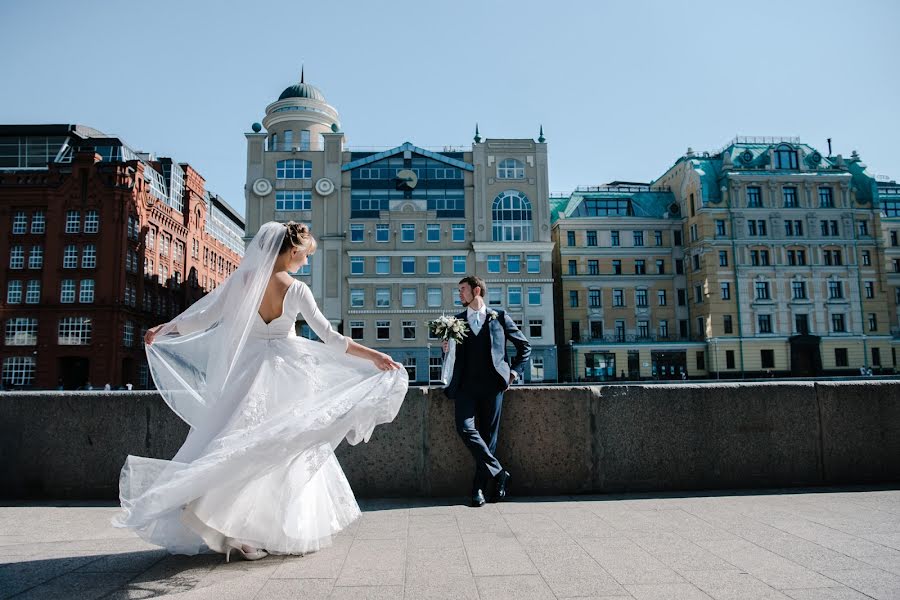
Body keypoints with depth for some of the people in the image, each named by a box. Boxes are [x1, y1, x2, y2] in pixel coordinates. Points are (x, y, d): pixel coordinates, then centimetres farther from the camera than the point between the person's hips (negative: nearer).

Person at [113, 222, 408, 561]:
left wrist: (163, 329, 11)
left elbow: (205, 317, -4)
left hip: (248, 377, 3)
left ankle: (240, 533, 11)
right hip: (287, 380, -2)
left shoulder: (243, 280, -6)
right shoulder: (297, 290, -12)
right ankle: (289, 532, 12)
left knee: (244, 448, 11)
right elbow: (329, 337, -11)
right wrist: (374, 357, -5)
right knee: (287, 450, 9)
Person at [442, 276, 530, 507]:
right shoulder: (456, 321, 14)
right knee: (465, 428, -17)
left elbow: (525, 346, 14)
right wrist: (446, 349, -4)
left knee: (488, 434, 0)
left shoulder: (499, 317, 8)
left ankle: (479, 487, 10)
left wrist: (514, 372, 6)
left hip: (492, 384, -1)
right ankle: (498, 473, -5)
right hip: (466, 384, 2)